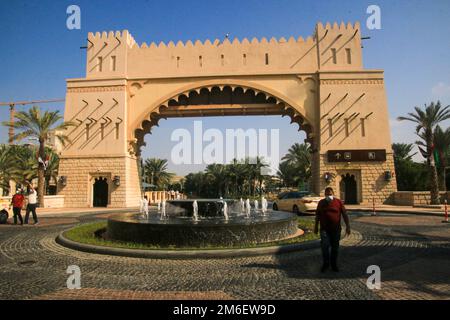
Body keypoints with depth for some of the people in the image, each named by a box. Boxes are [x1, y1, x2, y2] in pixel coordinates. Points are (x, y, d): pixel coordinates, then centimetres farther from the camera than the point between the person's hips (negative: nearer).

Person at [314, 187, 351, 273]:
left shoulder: (339, 202, 0)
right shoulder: (321, 203, 5)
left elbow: (344, 214, 0)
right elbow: (317, 215, 11)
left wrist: (347, 226, -6)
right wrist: (316, 226, 12)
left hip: (336, 229, 0)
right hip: (324, 229, 0)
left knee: (335, 247, 7)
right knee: (325, 246, -10)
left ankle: (334, 264, 24)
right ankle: (326, 263, 8)